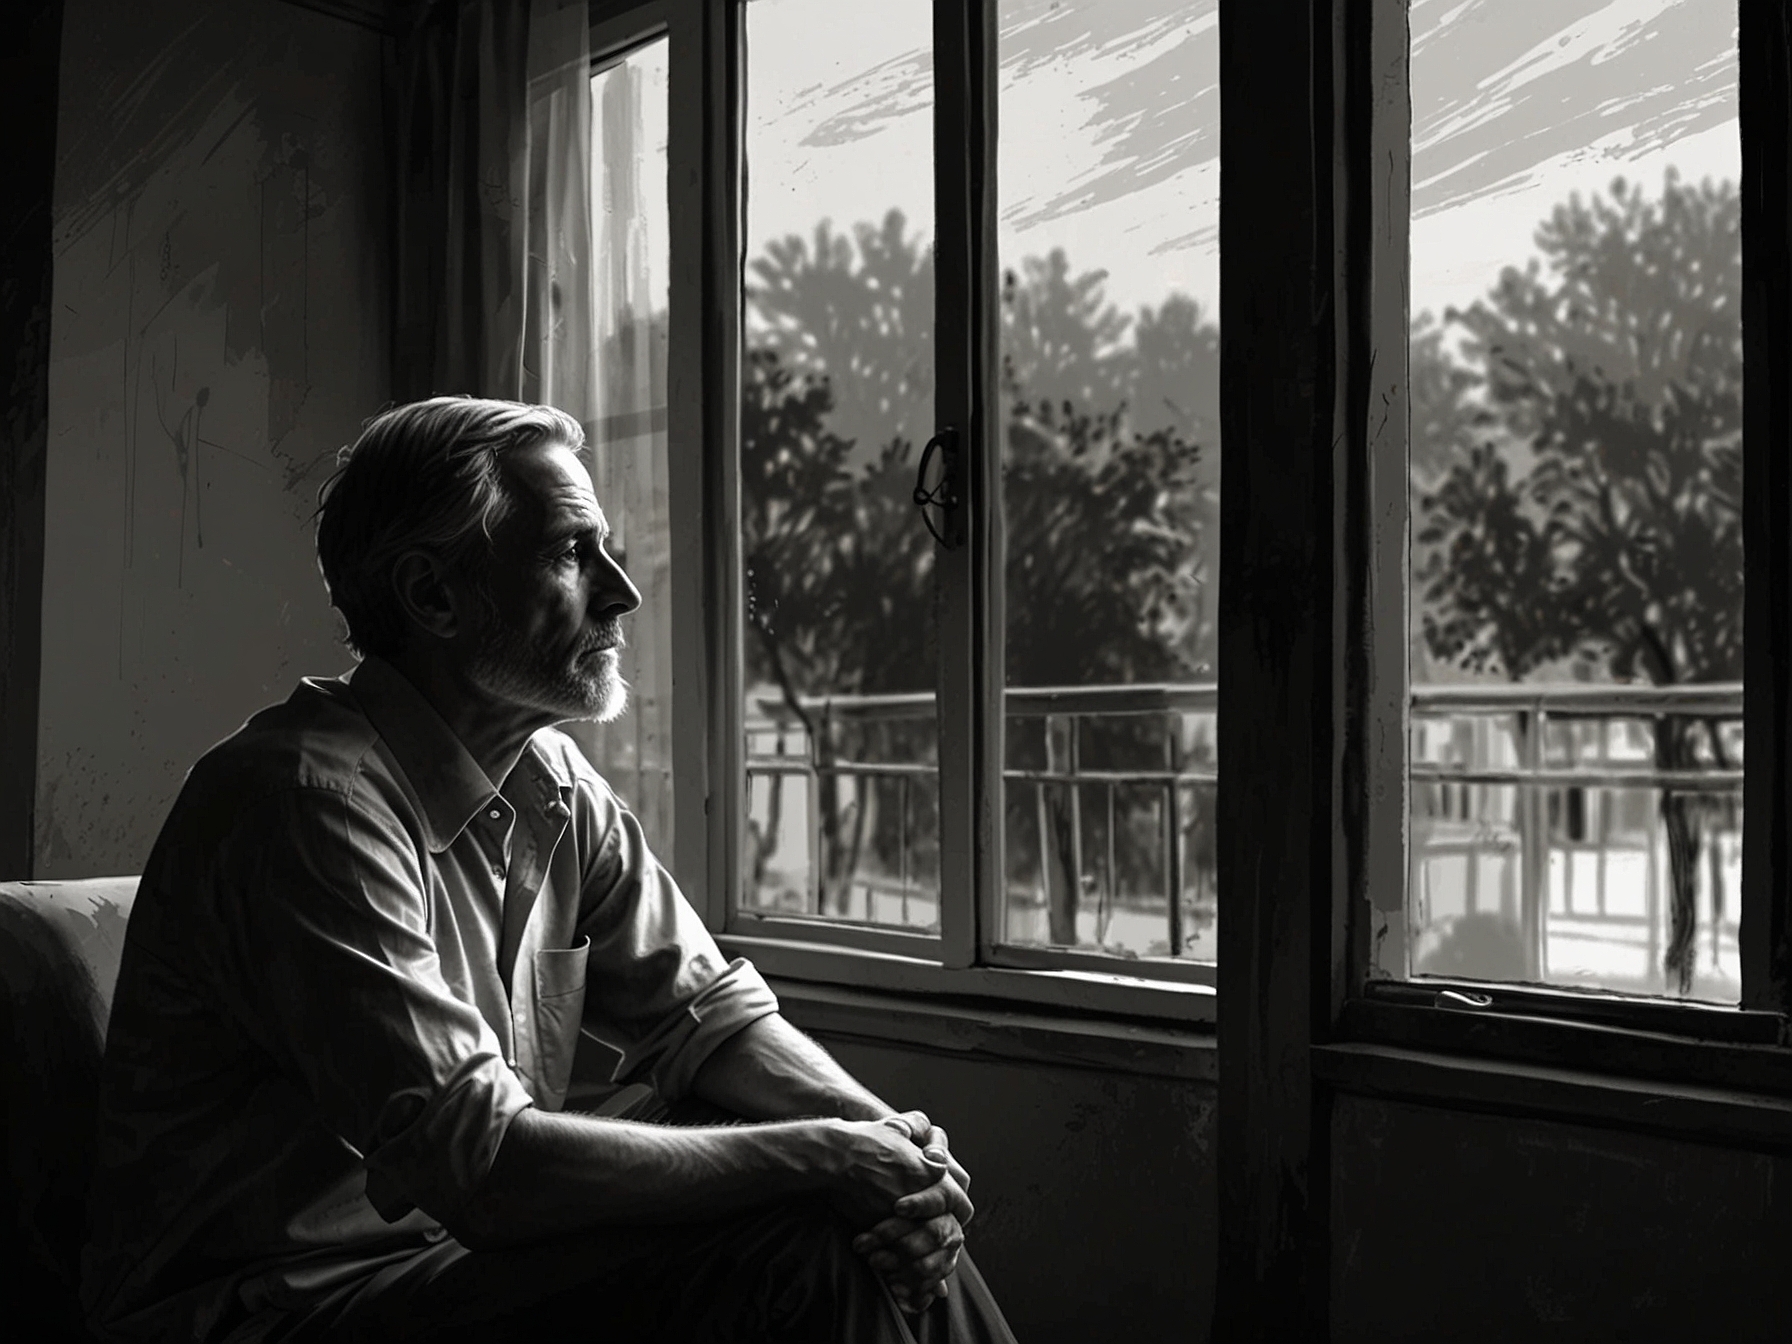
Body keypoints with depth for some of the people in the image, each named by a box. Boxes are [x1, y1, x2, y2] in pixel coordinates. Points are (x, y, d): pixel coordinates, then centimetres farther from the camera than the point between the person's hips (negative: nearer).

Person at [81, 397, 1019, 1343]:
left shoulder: (553, 784, 4)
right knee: (798, 1257, -22)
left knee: (893, 1222, -4)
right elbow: (475, 1163, -29)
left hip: (465, 1250, 8)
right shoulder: (311, 798, -23)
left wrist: (888, 1138, -16)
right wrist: (828, 1159, -24)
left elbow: (704, 1014, 4)